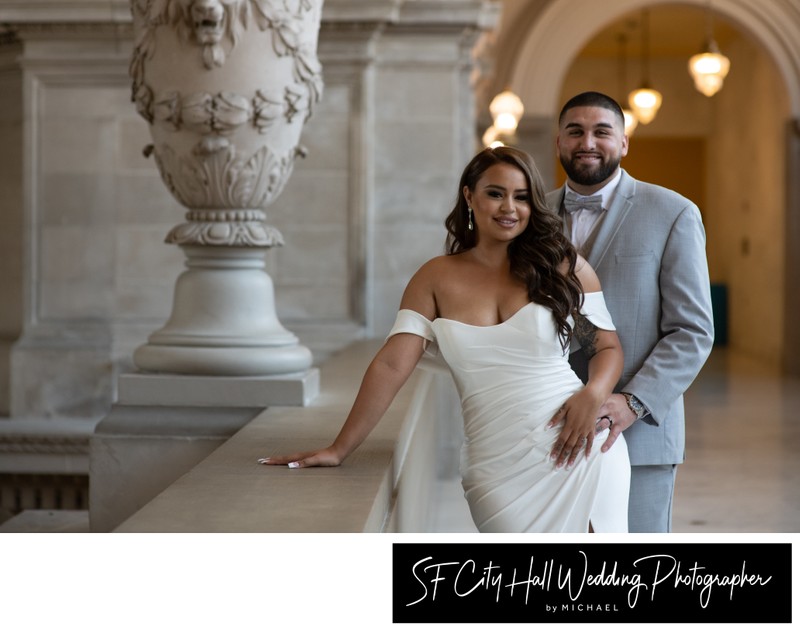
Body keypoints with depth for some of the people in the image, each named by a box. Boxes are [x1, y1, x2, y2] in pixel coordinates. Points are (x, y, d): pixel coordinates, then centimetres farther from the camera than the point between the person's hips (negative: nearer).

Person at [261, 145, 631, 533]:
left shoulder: (563, 266, 5)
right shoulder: (437, 278, 6)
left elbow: (608, 347, 10)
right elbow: (391, 365, 0)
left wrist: (593, 395, -13)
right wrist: (339, 450, -6)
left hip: (576, 454, 0)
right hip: (497, 468, 0)